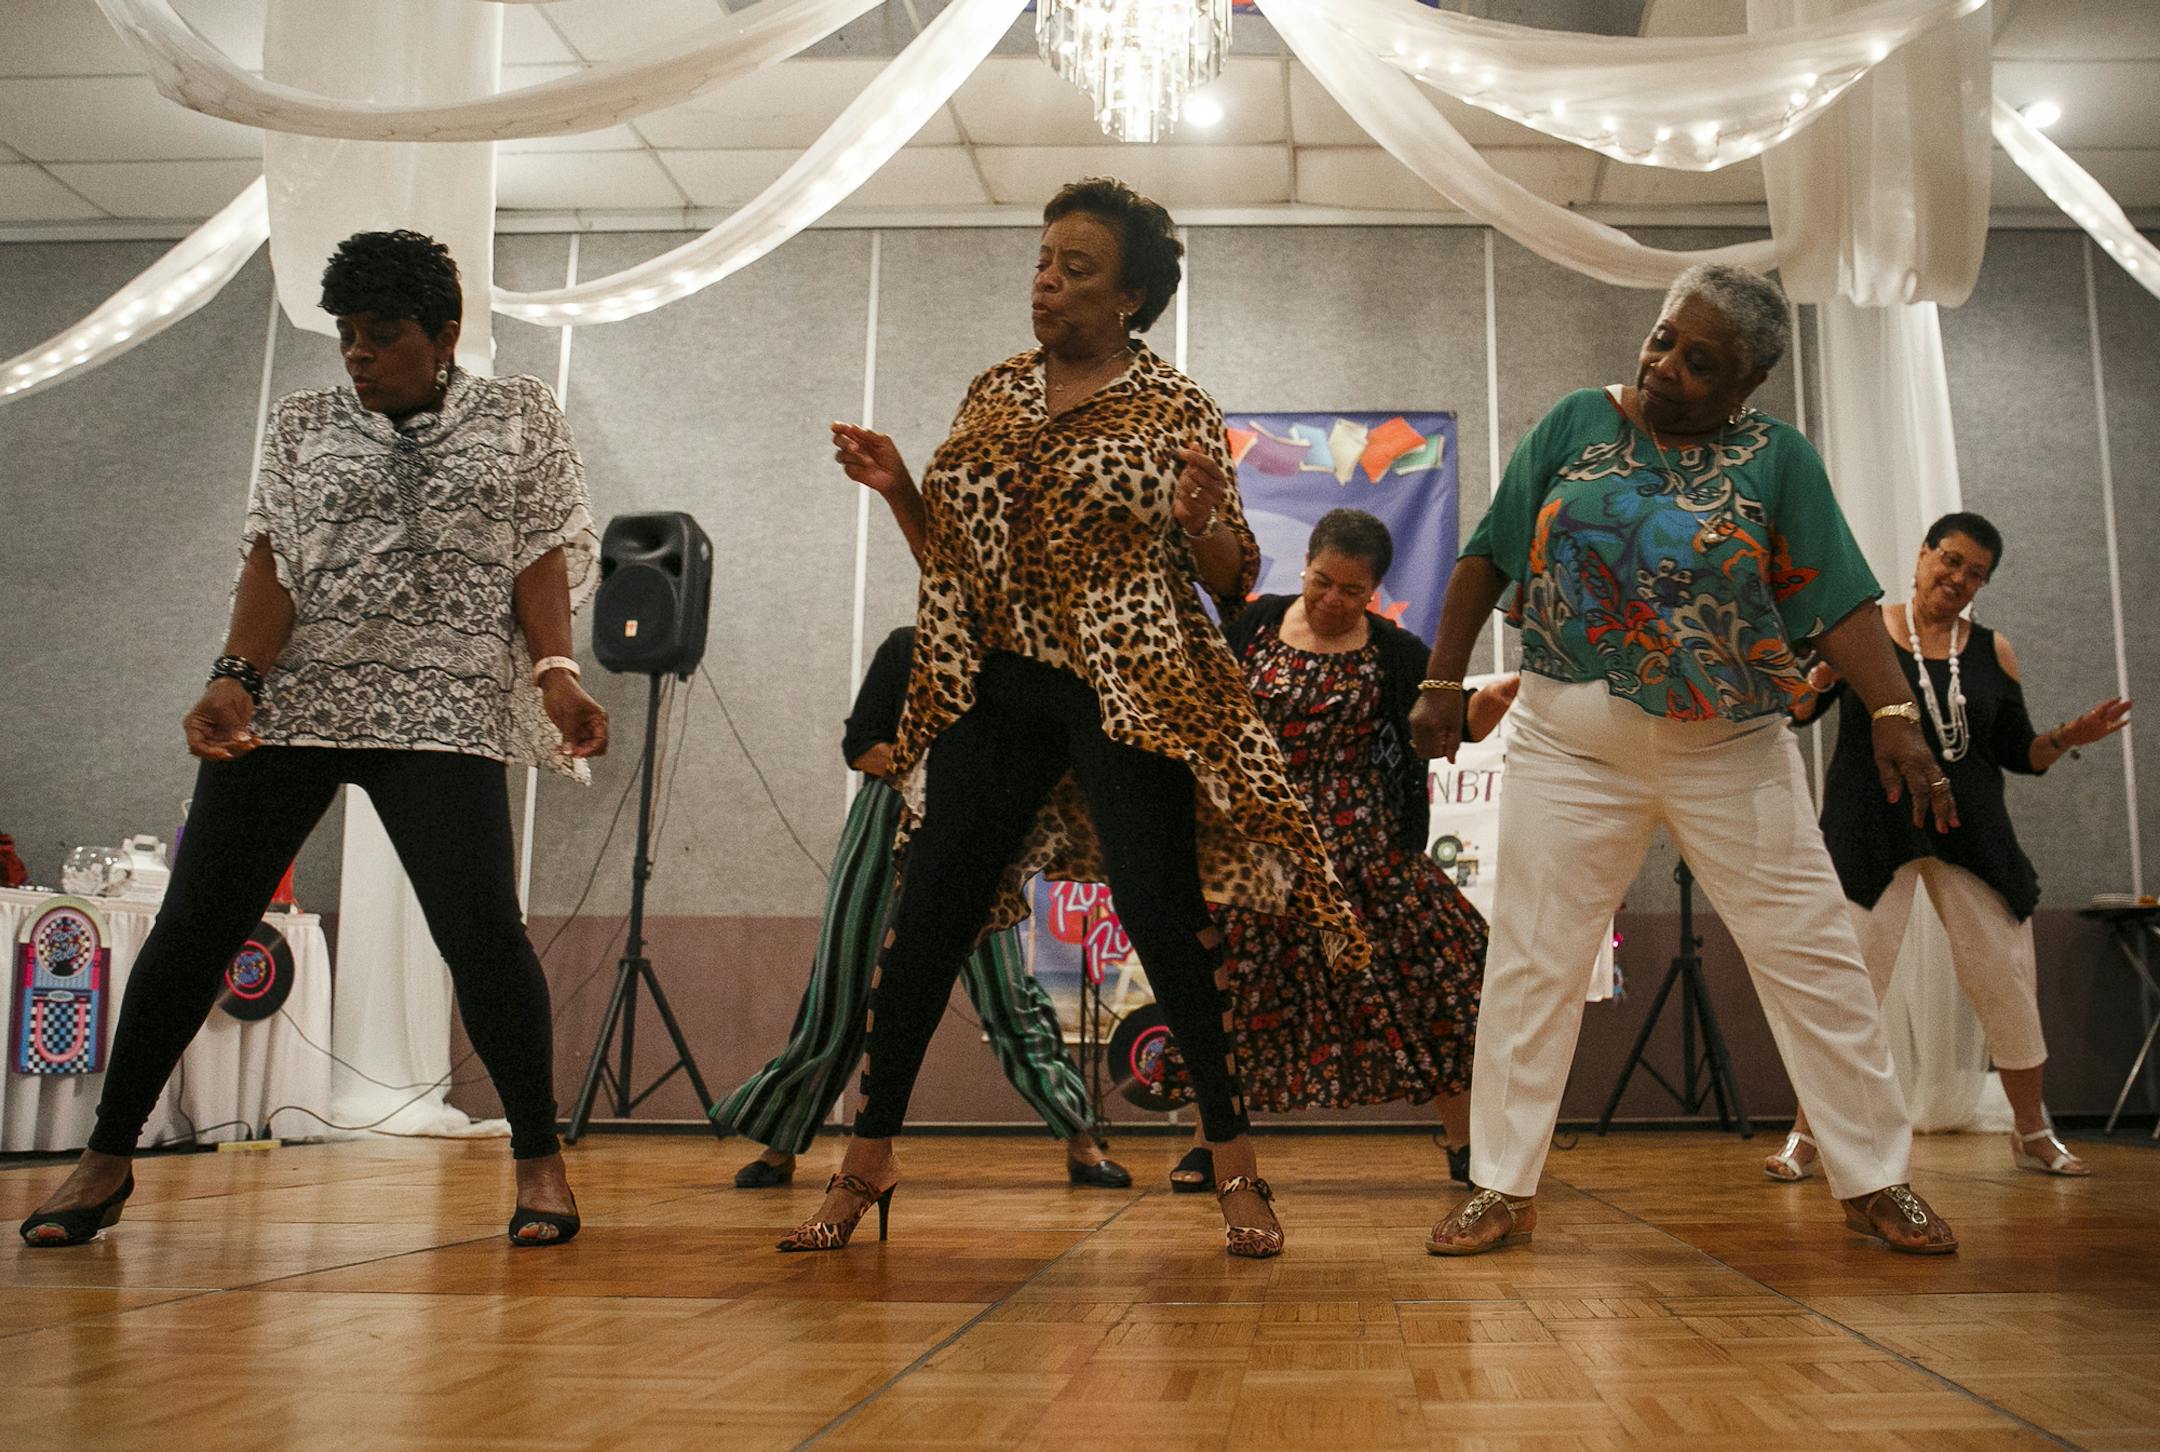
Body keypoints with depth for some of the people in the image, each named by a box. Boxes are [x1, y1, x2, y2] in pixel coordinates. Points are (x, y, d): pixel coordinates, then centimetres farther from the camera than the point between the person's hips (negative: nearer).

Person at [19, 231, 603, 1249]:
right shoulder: (302, 425, 15)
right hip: (285, 705, 3)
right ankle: (108, 1156, 19)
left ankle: (538, 1157, 1)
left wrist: (555, 672, -14)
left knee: (481, 929, -16)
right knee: (194, 924, 3)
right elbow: (271, 561, 5)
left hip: (438, 707, -2)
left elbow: (543, 556, 3)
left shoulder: (520, 415, 11)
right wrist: (236, 678, -12)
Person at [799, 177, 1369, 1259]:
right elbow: (949, 551, 18)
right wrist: (897, 489, 1)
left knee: (1165, 917, -6)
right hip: (995, 692, 4)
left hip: (1129, 698, -4)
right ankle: (867, 1158, 17)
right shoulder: (991, 395, 14)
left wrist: (1200, 520, -20)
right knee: (926, 914, 3)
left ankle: (1236, 1168, 9)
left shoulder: (1176, 409, 1)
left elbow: (1232, 580, 0)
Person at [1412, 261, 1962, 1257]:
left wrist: (1893, 711, -20)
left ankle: (1874, 1182, 19)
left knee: (1813, 955, 3)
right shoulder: (1575, 425, 2)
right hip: (1572, 745, 0)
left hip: (1732, 751, 0)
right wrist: (1442, 683, -2)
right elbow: (1487, 557, 3)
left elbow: (1838, 599, -6)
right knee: (1530, 960, 0)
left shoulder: (1775, 457, 0)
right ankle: (1503, 1188, 11)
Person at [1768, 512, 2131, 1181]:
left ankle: (2033, 1135, 23)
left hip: (1971, 830, 4)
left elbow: (2017, 752, 12)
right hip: (1872, 827, -3)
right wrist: (1824, 675, -23)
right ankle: (1806, 1136, -3)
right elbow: (1796, 711, -4)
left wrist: (2067, 738, -7)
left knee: (2008, 978, 4)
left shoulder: (1992, 650, 9)